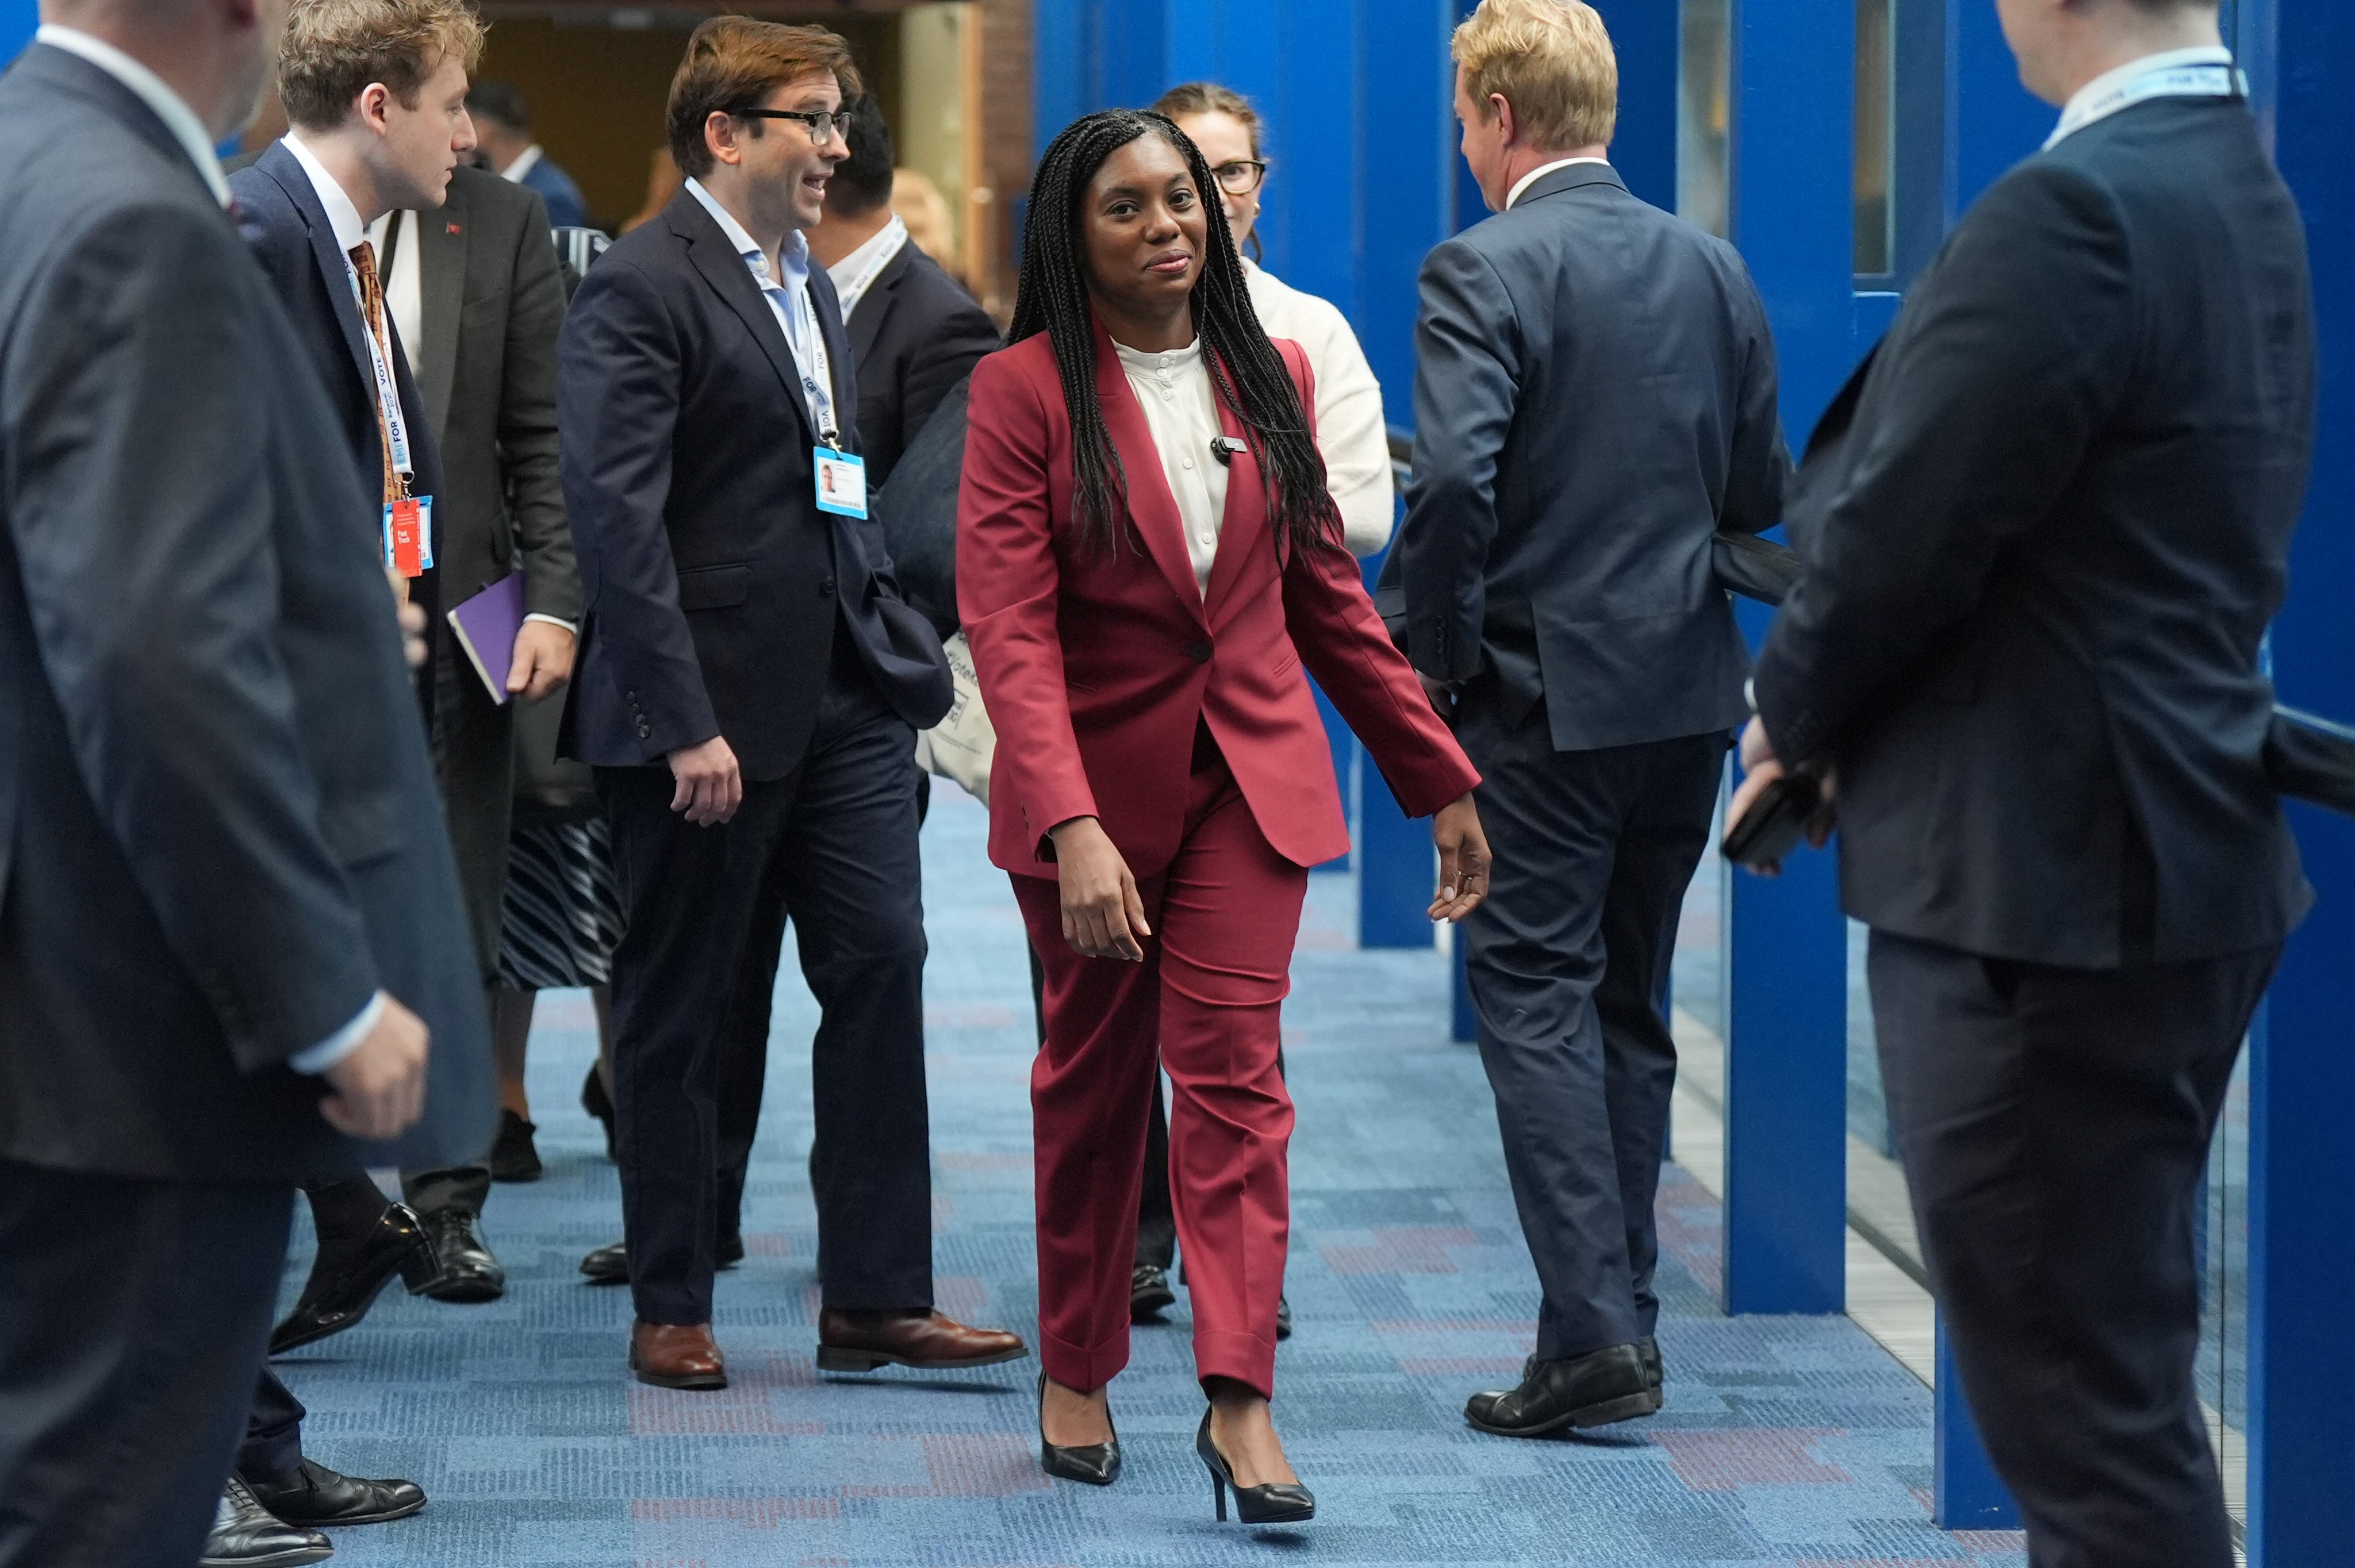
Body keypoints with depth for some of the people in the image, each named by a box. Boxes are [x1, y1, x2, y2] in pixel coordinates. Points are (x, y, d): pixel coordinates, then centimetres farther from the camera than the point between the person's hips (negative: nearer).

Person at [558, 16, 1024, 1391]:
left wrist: (893, 641, 12)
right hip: (709, 709, -7)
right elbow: (615, 513, -17)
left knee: (883, 967, 1)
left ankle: (877, 1298, 6)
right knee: (680, 1008, 4)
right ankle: (670, 1309, 14)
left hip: (845, 696, 7)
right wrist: (684, 722, -21)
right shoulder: (641, 286, -11)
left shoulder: (810, 284, 17)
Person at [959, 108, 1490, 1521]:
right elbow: (1008, 628, -17)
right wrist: (1072, 829, -29)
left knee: (1233, 1069, -8)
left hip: (1252, 771, 2)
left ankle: (1241, 1402, -13)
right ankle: (1076, 1371, 26)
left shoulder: (1271, 377, 4)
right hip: (1089, 782, -2)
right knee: (1093, 1081, 11)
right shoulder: (1025, 393, -9)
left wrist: (1442, 778, 10)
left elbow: (1328, 597, 11)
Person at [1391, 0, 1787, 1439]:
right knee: (1632, 1005, 15)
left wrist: (1442, 660, -10)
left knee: (1534, 996, -2)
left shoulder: (1484, 273, -12)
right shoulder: (1713, 268, 7)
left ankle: (1594, 1333, -10)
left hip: (1545, 693, -6)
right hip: (1689, 689, 6)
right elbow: (1760, 491, 10)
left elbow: (1454, 481, -23)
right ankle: (1622, 1310, 19)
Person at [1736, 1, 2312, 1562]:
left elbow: (1902, 528, -17)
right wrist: (1852, 741, 10)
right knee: (2120, 1383, 19)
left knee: (2090, 1418, -3)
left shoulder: (2076, 212, -20)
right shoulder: (2243, 190, 11)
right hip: (2173, 861, 10)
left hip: (2040, 888, -10)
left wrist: (1796, 712, 3)